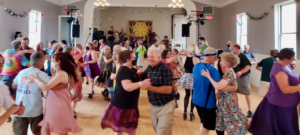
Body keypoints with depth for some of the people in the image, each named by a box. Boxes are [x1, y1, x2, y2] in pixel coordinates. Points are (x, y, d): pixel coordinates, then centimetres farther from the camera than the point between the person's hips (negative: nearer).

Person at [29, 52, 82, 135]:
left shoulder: (61, 74, -23)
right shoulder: (58, 73, 10)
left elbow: (46, 87, -26)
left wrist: (36, 80, -12)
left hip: (59, 106, -10)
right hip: (53, 105, 10)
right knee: (45, 128, 15)